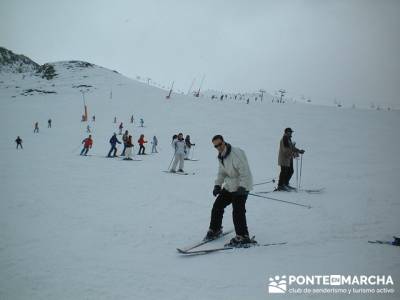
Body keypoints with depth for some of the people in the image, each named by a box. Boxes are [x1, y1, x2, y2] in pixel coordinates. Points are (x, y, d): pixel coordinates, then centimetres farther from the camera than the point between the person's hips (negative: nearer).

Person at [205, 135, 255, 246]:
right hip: (229, 186, 9)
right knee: (217, 206, 10)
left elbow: (245, 172, -25)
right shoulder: (220, 156, 7)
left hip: (242, 186, -9)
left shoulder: (236, 154, -23)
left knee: (238, 211, -16)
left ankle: (242, 236, -5)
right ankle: (215, 230, 27)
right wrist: (217, 185, 3)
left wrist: (242, 187, -32)